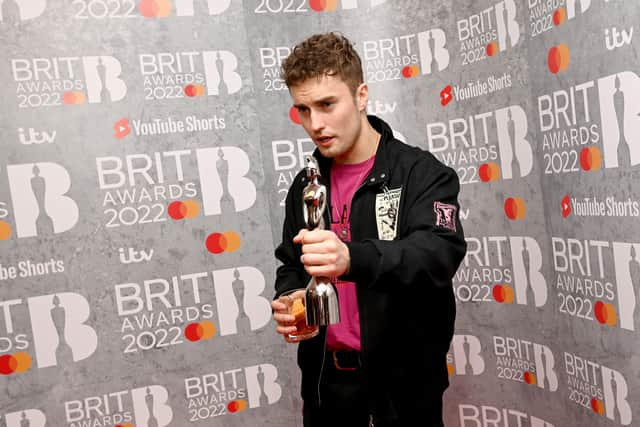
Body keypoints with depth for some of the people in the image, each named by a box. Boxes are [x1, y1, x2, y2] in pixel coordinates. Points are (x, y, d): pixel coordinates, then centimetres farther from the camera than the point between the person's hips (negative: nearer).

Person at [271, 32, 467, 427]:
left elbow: (440, 253, -27)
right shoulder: (306, 185, 4)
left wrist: (353, 259, -44)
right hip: (326, 372, 5)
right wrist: (286, 302, -7)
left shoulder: (421, 173, -12)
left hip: (403, 373, -4)